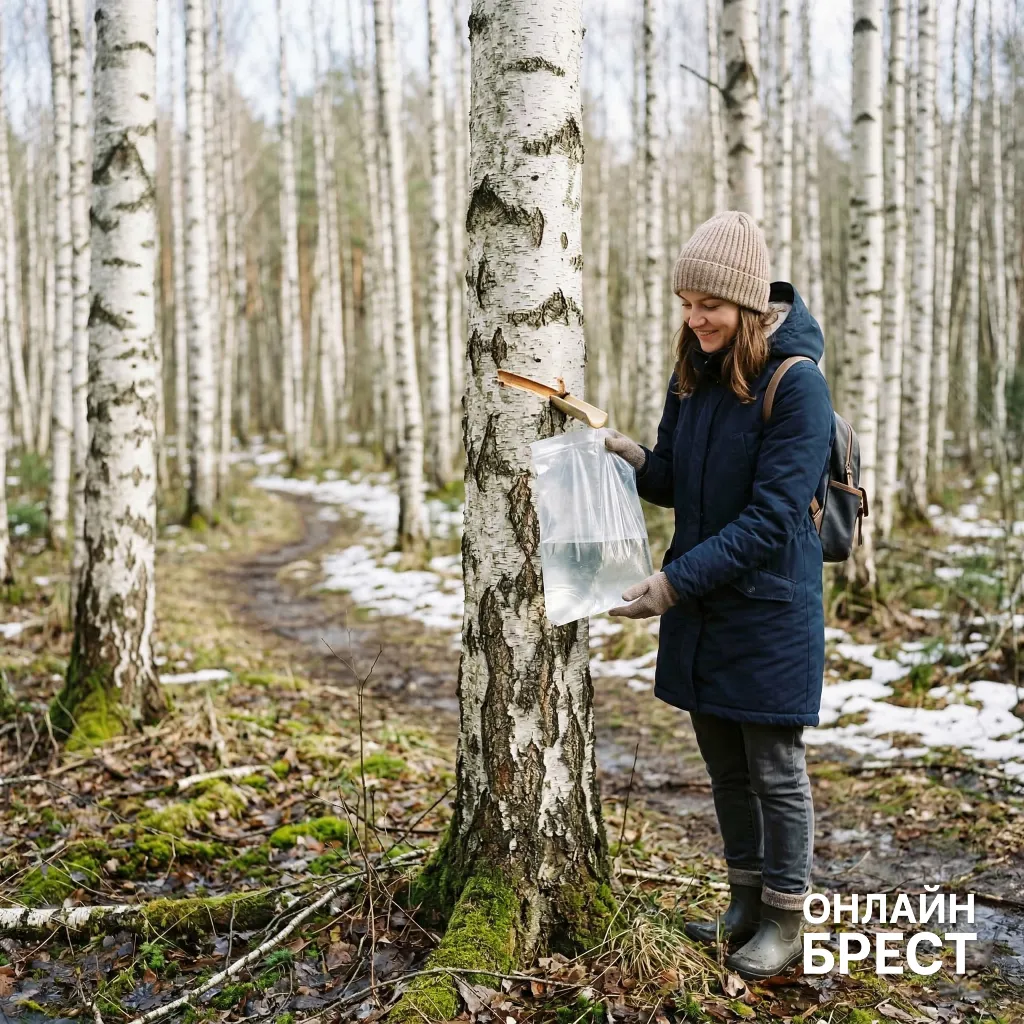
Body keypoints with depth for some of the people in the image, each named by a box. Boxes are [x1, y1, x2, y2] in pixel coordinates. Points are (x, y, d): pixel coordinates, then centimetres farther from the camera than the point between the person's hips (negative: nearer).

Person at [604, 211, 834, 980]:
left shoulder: (797, 384, -17)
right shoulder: (693, 374, 4)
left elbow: (771, 519, -21)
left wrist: (677, 580, -24)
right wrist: (637, 462, -10)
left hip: (768, 612, -6)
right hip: (698, 606, 7)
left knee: (774, 770, 6)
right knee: (724, 764, 16)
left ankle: (786, 921, 23)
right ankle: (747, 901, 33)